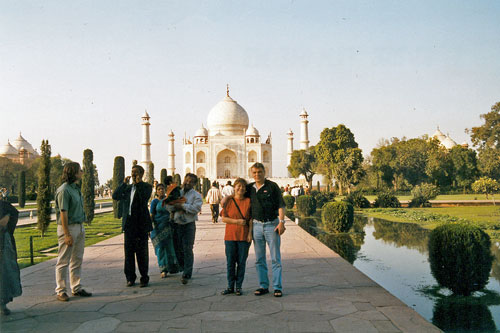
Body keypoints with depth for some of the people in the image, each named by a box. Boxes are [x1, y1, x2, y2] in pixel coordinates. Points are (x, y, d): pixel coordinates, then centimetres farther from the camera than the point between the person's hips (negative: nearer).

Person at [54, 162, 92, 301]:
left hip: (79, 227, 9)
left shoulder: (76, 188, 13)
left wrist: (81, 227, 14)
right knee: (64, 261, 0)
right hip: (68, 227, -9)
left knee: (77, 259, 14)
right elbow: (63, 213, -19)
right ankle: (61, 291, 8)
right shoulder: (64, 190, -15)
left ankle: (76, 288, 23)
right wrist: (67, 234, -21)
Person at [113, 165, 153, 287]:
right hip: (128, 223, 5)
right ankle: (130, 278, 17)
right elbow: (115, 196, 3)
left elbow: (145, 197, -19)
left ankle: (144, 278, 12)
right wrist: (124, 183, -1)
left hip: (141, 224, -4)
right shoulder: (127, 188, 15)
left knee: (142, 252, 3)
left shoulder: (146, 187, 0)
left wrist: (139, 183, -14)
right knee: (129, 251, 8)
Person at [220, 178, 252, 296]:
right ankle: (230, 286, 17)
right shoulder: (229, 201, 3)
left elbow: (251, 219, 1)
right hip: (230, 236, 1)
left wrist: (250, 233, -7)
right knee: (230, 262, 6)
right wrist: (237, 221, -12)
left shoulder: (248, 201, 1)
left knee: (241, 262, 5)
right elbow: (223, 218, 0)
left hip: (244, 237, -1)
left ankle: (239, 286, 16)